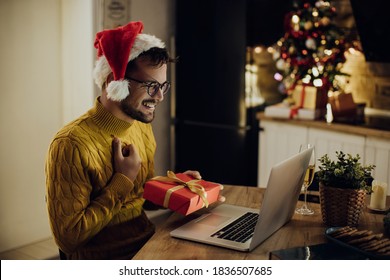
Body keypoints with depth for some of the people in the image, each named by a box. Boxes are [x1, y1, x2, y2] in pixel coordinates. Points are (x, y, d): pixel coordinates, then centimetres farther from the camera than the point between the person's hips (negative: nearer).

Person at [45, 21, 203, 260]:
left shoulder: (142, 126, 5)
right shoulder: (72, 145, -20)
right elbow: (68, 237, -21)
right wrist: (123, 180, -19)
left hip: (149, 244, 7)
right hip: (106, 257, -7)